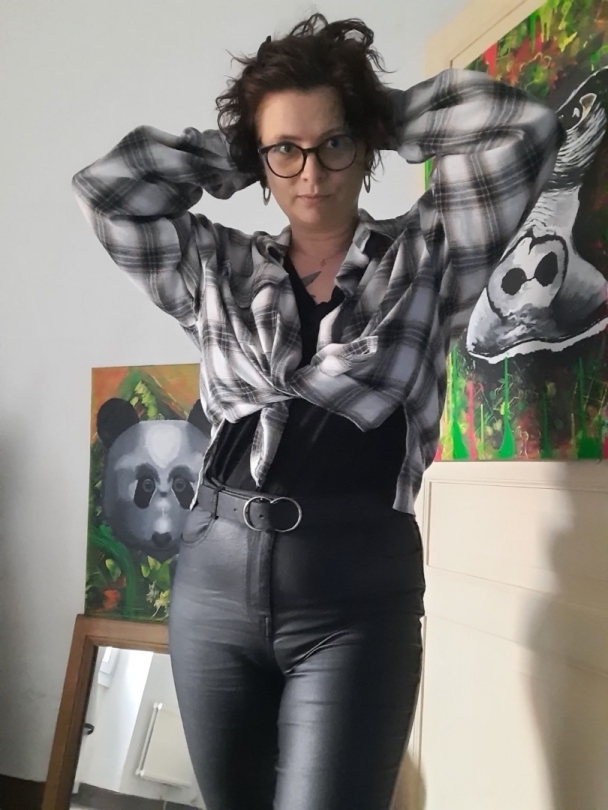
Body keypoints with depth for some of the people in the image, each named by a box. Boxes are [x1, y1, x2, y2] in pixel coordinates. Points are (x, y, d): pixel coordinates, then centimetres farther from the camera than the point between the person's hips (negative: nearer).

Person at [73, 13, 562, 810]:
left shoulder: (427, 256, 4)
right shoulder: (216, 268, 10)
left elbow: (524, 129, -4)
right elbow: (106, 184, 6)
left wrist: (382, 115, 7)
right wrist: (238, 152, 11)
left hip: (358, 599, -3)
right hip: (216, 580, 4)